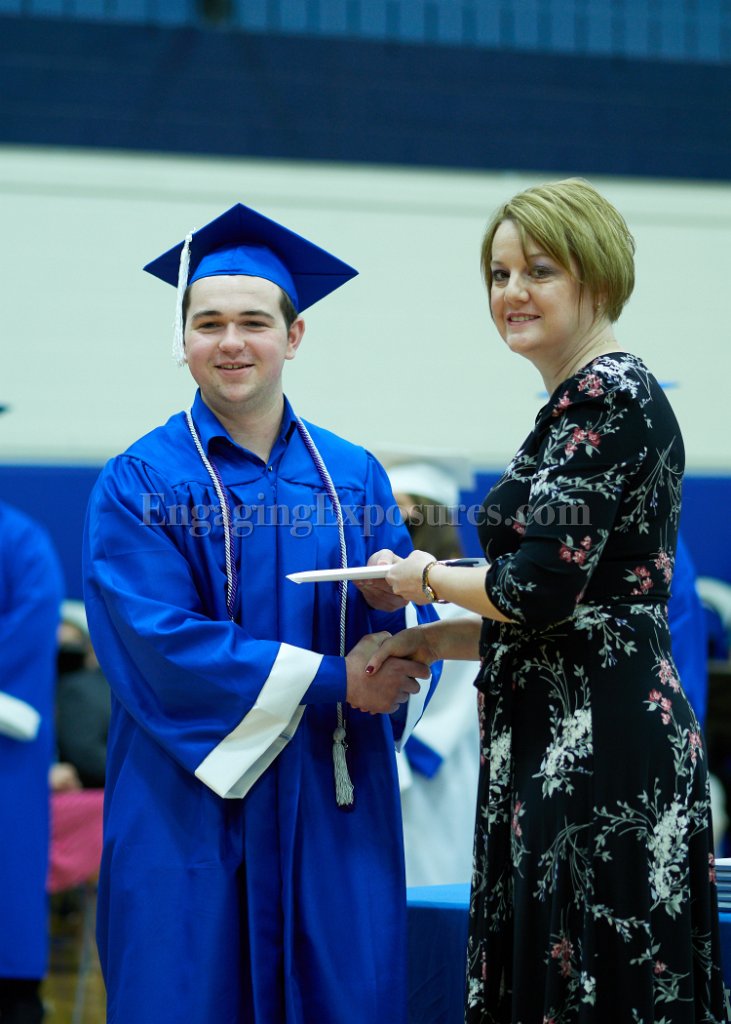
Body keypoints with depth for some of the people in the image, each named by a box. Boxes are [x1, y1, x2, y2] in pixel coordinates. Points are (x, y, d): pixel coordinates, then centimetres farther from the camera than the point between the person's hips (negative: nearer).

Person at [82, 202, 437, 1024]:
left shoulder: (354, 479, 10)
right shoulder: (139, 483, -1)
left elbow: (403, 631, 6)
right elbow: (161, 648, -12)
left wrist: (393, 610, -18)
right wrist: (331, 684, -15)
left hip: (333, 809, 3)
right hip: (196, 809, -3)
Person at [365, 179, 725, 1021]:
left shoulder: (608, 398, -13)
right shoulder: (582, 401, 17)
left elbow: (541, 589, -20)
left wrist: (425, 579, -1)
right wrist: (439, 639, 14)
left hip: (598, 753, -10)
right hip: (563, 754, 10)